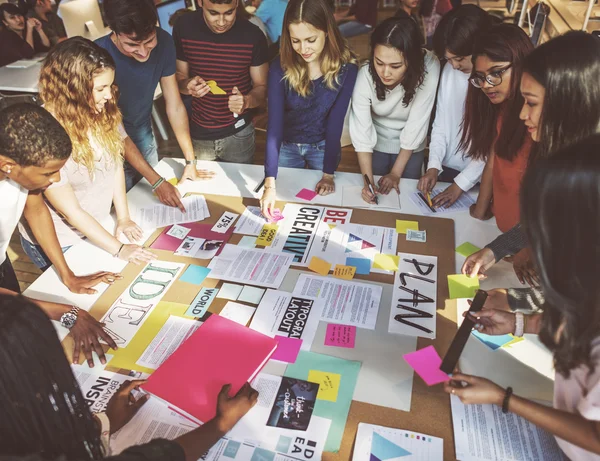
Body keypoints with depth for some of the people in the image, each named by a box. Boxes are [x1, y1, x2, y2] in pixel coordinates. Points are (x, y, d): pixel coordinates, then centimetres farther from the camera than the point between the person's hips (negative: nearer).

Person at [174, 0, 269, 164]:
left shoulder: (253, 35, -15)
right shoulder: (183, 28, -10)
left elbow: (262, 87, -7)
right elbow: (179, 77, 1)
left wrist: (247, 101, -30)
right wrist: (188, 86, -23)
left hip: (238, 134, -1)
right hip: (198, 133, 1)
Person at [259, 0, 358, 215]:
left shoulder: (346, 67, -21)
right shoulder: (280, 67, -22)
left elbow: (335, 122, -17)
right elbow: (274, 122, -26)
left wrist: (328, 174, -18)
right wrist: (270, 183, -33)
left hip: (323, 146, 0)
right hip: (286, 146, 0)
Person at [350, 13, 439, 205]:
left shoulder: (428, 67, -33)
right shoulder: (366, 75, -30)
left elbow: (417, 124, -25)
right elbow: (361, 132, -28)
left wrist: (396, 173, -20)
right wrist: (367, 180, -37)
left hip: (411, 147, 0)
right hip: (376, 144, 0)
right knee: (374, 199, 15)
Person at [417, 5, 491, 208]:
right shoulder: (449, 70, -4)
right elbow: (440, 124, 1)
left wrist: (461, 184, -17)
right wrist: (433, 166, -8)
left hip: (480, 177, -4)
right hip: (447, 168, 4)